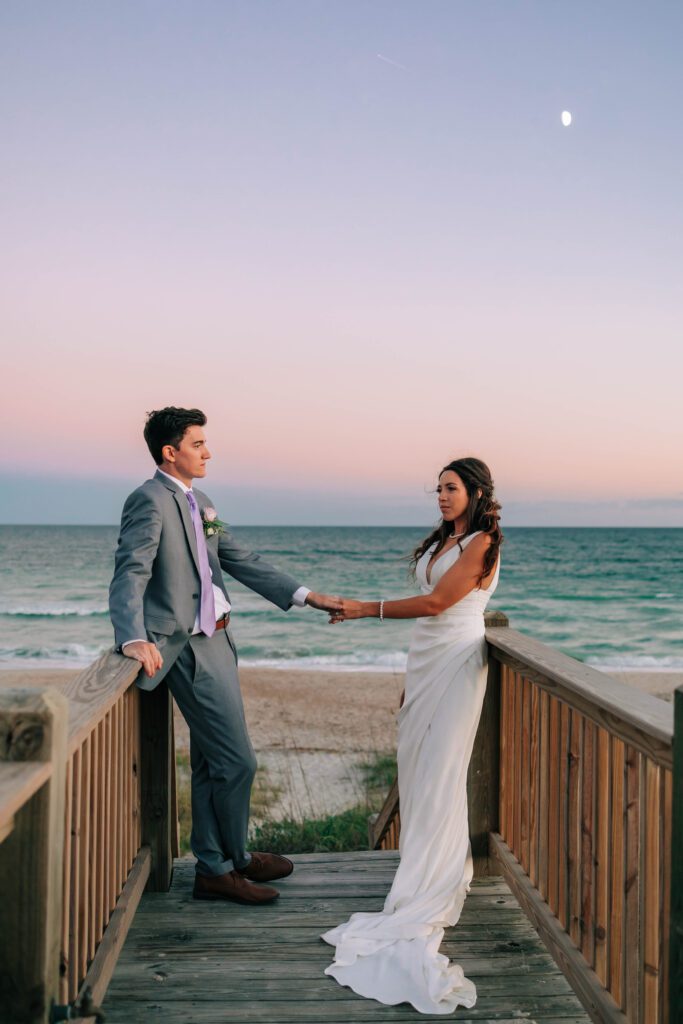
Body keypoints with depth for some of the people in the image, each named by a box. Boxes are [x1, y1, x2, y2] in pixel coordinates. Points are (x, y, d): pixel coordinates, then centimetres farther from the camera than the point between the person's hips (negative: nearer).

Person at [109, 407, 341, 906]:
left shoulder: (199, 502, 14)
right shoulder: (150, 500, -14)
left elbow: (241, 561, 16)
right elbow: (130, 574, -23)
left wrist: (304, 595, 11)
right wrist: (134, 638, -38)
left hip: (216, 640, 9)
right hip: (191, 649, -9)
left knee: (211, 763, 16)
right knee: (237, 761, -2)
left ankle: (213, 868, 28)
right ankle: (235, 860, 18)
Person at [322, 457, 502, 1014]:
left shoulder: (481, 544, -10)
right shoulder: (441, 540, 15)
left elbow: (436, 602, -17)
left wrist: (368, 609, -15)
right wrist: (413, 675, 17)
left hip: (456, 660, -8)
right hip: (425, 656, 8)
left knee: (439, 769, -5)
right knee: (415, 763, 7)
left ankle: (439, 882, 5)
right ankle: (437, 865, 19)